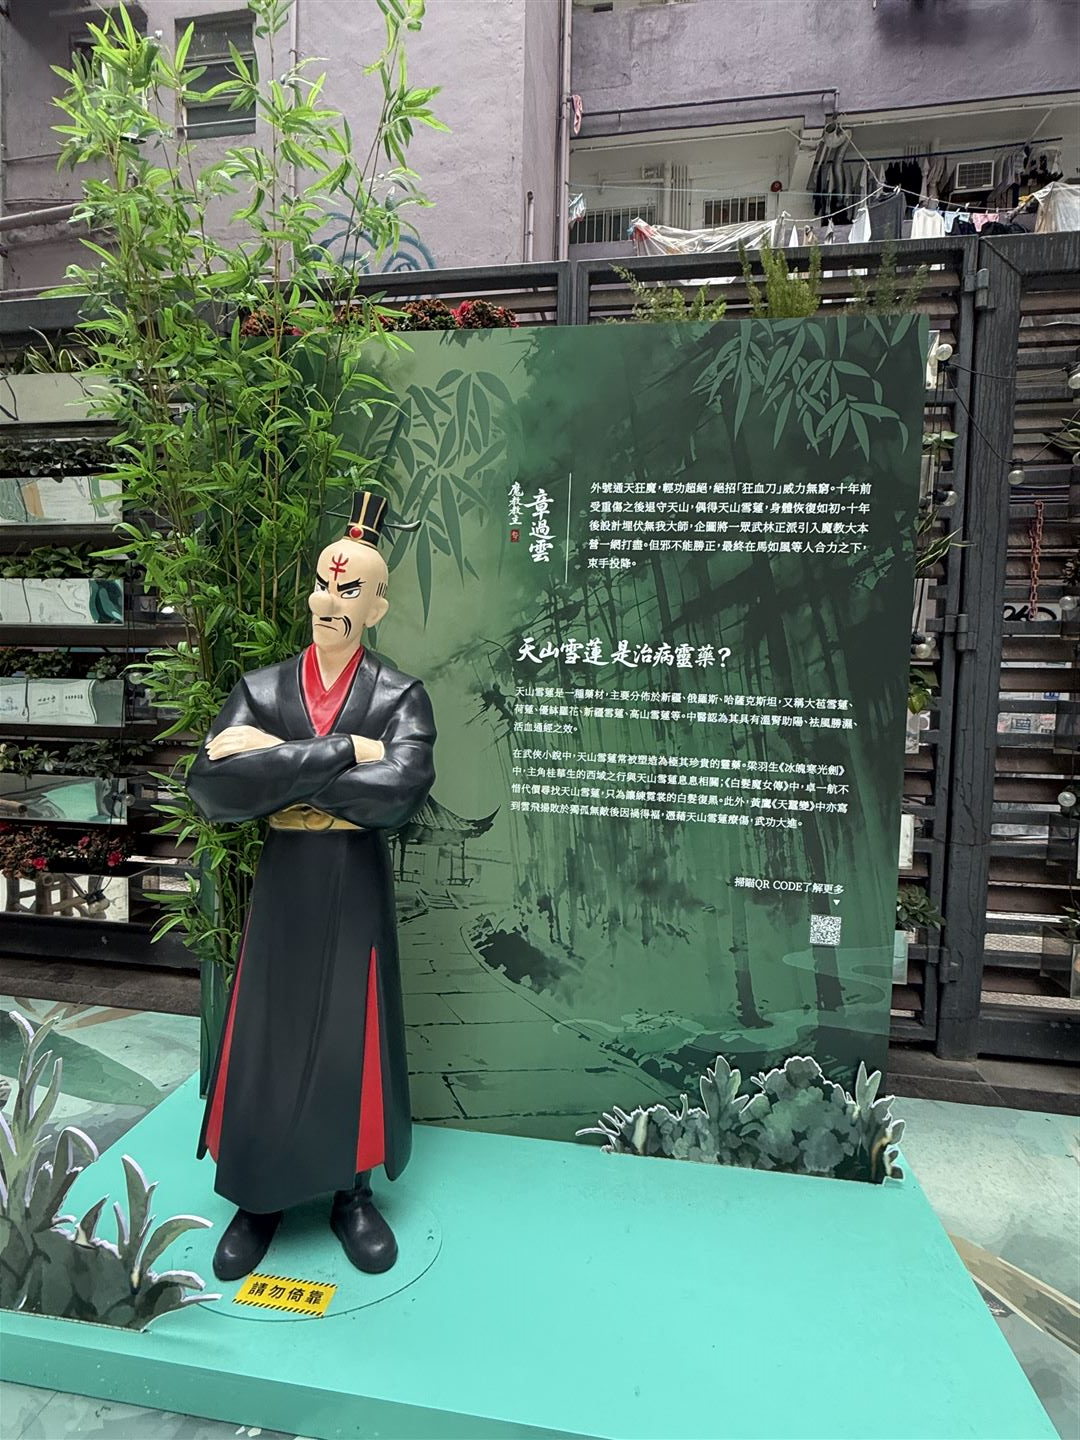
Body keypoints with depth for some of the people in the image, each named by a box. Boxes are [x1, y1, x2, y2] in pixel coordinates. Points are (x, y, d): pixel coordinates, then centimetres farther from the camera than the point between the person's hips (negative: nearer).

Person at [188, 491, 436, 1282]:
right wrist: (343, 754, -23)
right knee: (269, 1041, 10)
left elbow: (400, 792, -23)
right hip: (281, 888, 2)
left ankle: (352, 1194, 33)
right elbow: (212, 783, -17)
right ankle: (257, 1200, 33)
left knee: (351, 1040, 9)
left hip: (357, 891, -1)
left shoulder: (400, 696, -4)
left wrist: (279, 765, -19)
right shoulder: (261, 690, 0)